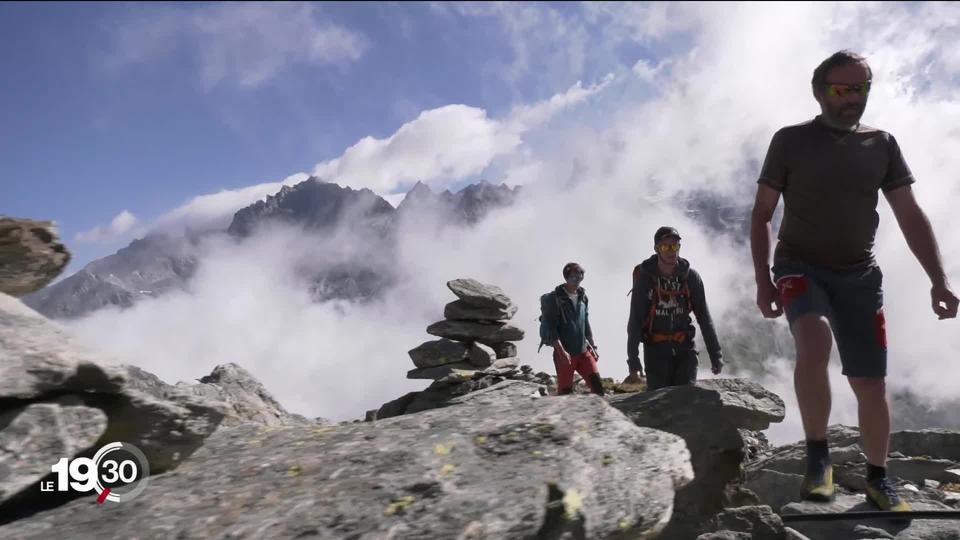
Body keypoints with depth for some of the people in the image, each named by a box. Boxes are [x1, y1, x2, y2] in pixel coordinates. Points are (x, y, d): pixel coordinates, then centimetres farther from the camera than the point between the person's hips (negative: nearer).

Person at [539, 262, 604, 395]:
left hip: (583, 351, 5)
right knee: (565, 390, 2)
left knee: (597, 384, -2)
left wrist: (592, 346, 14)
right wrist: (561, 351, -22)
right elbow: (550, 328, -14)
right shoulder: (554, 298, -10)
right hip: (565, 353, -5)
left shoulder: (582, 296, 9)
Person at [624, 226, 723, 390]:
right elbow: (634, 322, -8)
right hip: (656, 350, -2)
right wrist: (634, 364, -12)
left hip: (685, 347, 2)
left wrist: (716, 355, 2)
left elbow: (704, 317, 4)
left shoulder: (691, 276, -1)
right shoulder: (644, 278, -8)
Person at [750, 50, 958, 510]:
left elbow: (911, 217, 7)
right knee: (814, 341, -33)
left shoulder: (882, 144, 7)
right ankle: (818, 455, -16)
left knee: (871, 386, 3)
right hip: (800, 267, -3)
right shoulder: (790, 141, -1)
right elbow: (761, 216, -1)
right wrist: (762, 281, -8)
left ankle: (878, 478, 25)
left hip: (859, 274, 3)